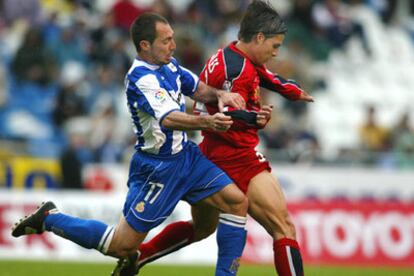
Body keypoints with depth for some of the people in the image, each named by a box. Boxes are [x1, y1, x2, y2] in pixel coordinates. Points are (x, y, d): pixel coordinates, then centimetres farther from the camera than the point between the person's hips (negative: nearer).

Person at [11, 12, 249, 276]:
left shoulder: (169, 65, 3)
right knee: (122, 247, -2)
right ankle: (50, 218, 15)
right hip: (158, 168, -8)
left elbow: (198, 88, 19)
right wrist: (206, 122, -54)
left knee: (237, 202, -4)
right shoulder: (141, 78, -24)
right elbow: (169, 120, -38)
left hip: (186, 155, 8)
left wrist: (219, 94, -4)